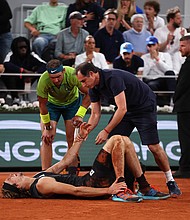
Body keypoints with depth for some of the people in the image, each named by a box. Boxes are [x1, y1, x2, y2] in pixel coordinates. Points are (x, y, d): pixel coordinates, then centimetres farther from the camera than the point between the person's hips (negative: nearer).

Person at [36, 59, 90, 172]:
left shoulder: (73, 75, -37)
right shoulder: (44, 80, -35)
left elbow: (88, 94, -21)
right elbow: (42, 105, -19)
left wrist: (80, 115, -28)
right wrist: (47, 127, -15)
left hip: (72, 102, 0)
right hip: (52, 103, 0)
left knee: (71, 138, -7)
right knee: (46, 138, -12)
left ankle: (73, 171, 4)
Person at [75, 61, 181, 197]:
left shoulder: (113, 78, -32)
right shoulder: (93, 88, -5)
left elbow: (122, 109, -34)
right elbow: (95, 115, 0)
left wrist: (106, 131, -33)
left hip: (145, 106, -8)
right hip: (125, 109, 8)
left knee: (154, 147, -13)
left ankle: (171, 182, 2)